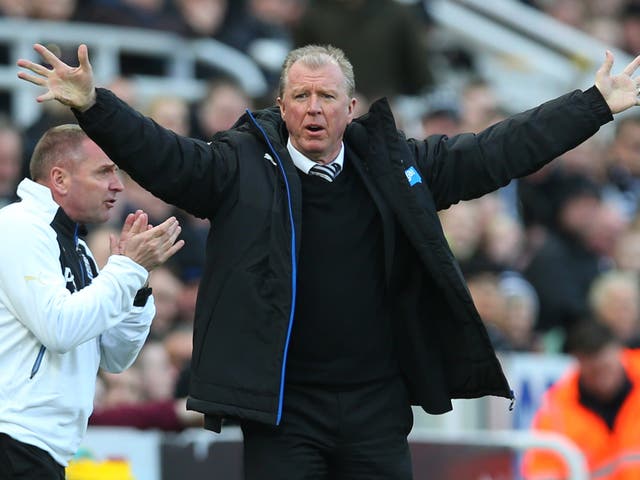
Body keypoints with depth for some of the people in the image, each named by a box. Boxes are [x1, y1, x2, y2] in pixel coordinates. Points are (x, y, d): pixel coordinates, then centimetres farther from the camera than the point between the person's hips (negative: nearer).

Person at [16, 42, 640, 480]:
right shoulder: (243, 165, -1)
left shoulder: (395, 164, 8)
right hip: (282, 406, -3)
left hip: (377, 405, 3)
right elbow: (166, 158, -13)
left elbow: (495, 154, 11)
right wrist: (93, 106, -29)